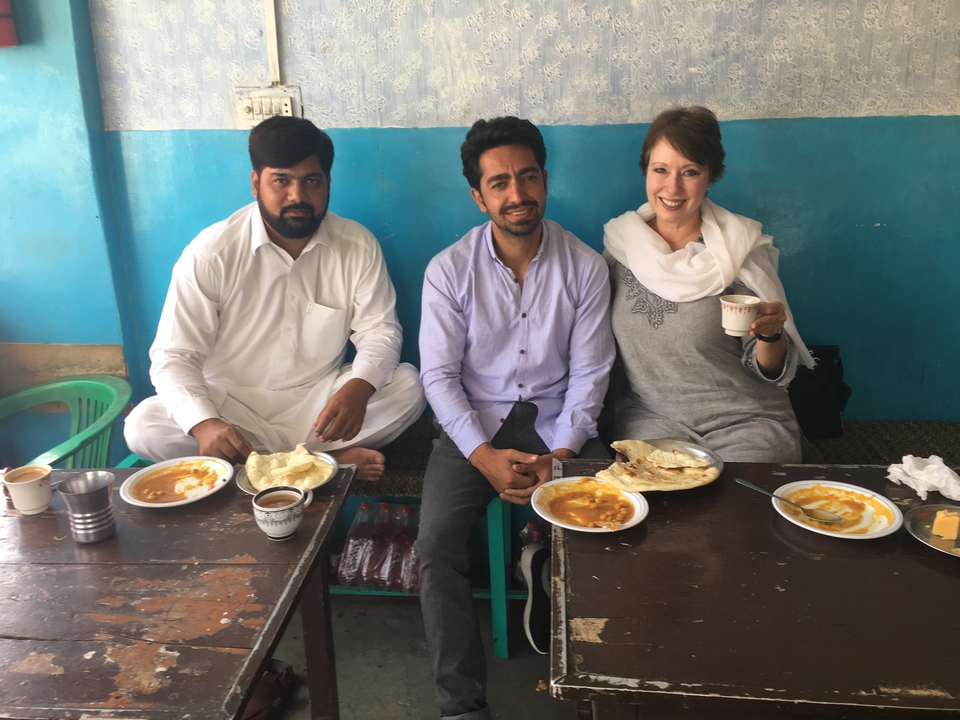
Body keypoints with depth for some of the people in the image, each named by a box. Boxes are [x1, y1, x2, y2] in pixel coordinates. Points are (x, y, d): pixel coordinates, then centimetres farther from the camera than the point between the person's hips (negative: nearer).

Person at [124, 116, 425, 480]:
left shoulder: (358, 245, -6)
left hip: (320, 401, 1)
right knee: (143, 426, -26)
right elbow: (174, 356, -13)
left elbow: (379, 330, -6)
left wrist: (358, 389, -29)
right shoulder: (211, 253, -12)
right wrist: (204, 424, -33)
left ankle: (268, 459, -21)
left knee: (408, 385, -21)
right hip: (231, 405, 0)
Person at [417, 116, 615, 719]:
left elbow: (589, 372, -1)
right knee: (437, 546, -21)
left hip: (558, 424, 1)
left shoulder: (585, 267, -3)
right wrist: (485, 455, -18)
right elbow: (440, 375, -6)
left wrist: (561, 454, -15)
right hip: (473, 425, 0)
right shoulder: (449, 270, -5)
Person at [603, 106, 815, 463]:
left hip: (745, 420, -1)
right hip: (650, 417, 1)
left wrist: (770, 335, -22)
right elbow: (605, 346, 13)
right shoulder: (619, 241, 2)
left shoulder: (741, 248, -4)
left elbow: (770, 372, -1)